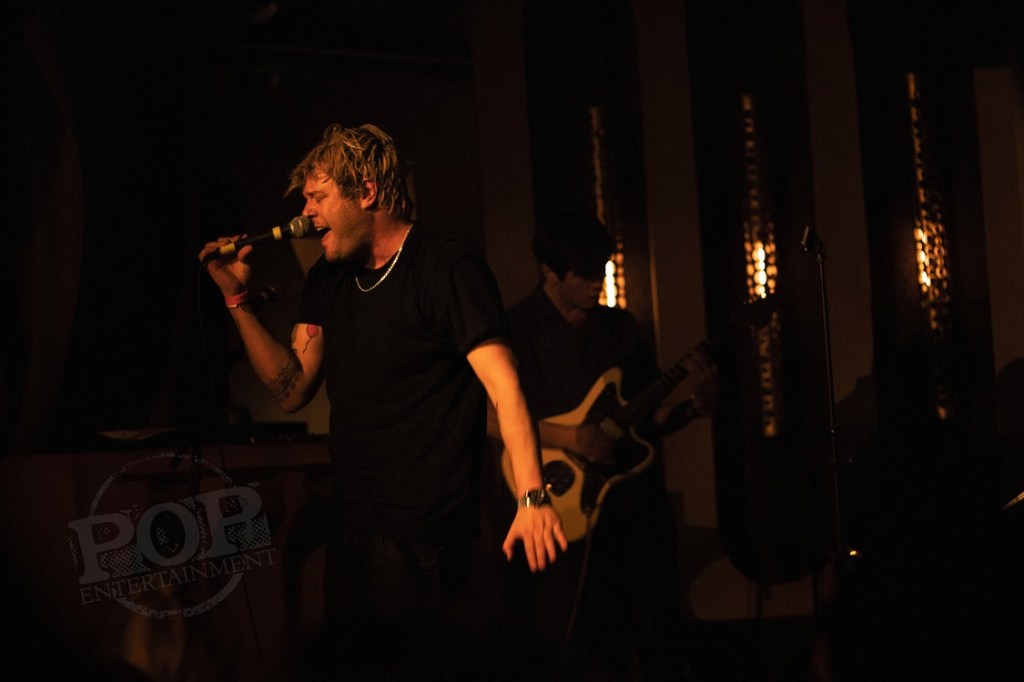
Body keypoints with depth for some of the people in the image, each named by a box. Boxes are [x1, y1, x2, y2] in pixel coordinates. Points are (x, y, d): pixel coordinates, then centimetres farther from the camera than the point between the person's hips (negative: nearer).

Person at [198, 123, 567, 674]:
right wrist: (236, 298, 1)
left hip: (424, 539, -8)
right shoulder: (327, 281, 12)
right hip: (350, 527, 8)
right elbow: (292, 390, 10)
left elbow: (504, 387, -20)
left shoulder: (448, 271, -12)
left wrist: (531, 497, -33)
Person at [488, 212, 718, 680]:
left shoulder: (620, 326, 13)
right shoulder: (518, 328, -3)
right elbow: (490, 417, -13)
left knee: (659, 643, 8)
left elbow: (651, 418, 15)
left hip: (635, 502, 5)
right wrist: (567, 437, -20)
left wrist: (697, 403, -3)